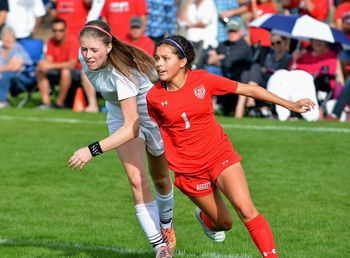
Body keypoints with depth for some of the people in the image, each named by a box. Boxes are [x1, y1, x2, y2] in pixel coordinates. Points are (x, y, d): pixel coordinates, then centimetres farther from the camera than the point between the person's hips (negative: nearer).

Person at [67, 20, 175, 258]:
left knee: (160, 180, 19)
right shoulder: (85, 57, -23)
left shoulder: (121, 72, -42)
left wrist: (93, 150, -52)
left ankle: (166, 226, 48)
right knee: (137, 181, -14)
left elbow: (131, 128, -44)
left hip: (152, 115, -4)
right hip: (121, 116, 4)